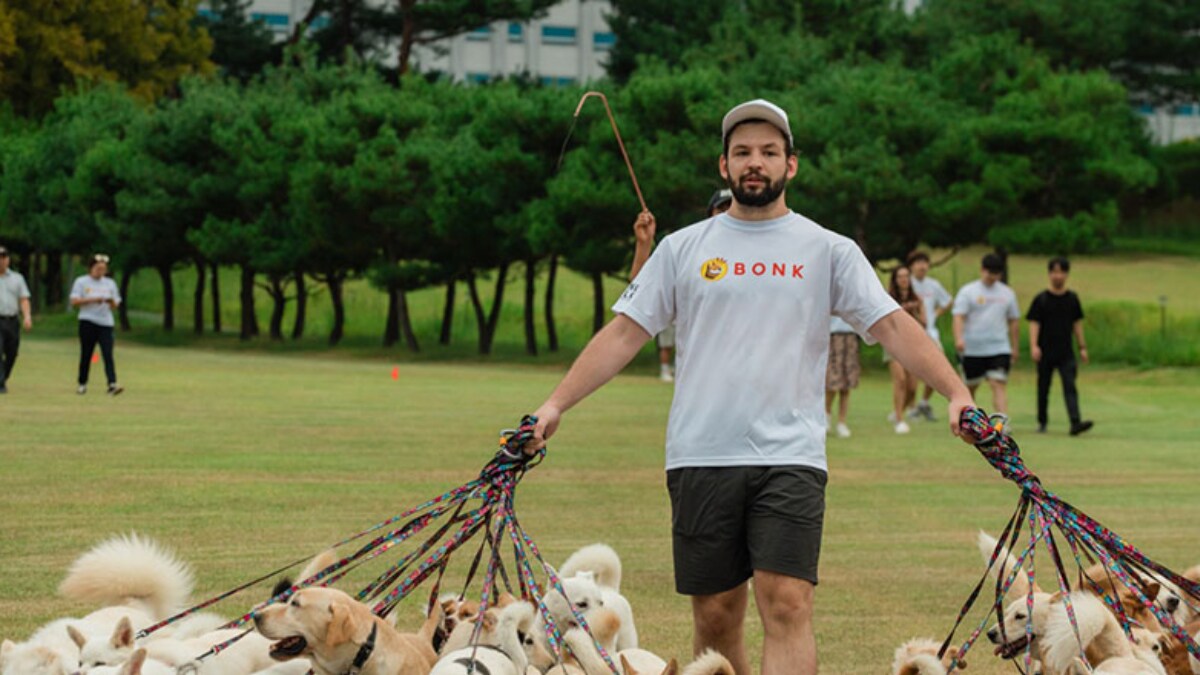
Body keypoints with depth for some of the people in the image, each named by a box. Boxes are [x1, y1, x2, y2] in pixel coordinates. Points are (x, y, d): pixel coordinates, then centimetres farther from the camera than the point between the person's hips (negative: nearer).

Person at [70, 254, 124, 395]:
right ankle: (82, 384, 15)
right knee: (86, 354, 2)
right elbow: (74, 301, -4)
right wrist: (92, 300, -14)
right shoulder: (82, 282, 5)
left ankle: (112, 384, -22)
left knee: (108, 354, -11)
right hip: (87, 321, -2)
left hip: (105, 322, 2)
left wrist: (112, 302, -10)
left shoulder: (110, 283, 14)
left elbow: (116, 305, 14)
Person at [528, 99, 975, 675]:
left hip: (790, 459, -2)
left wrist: (956, 393, -13)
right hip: (700, 456, 2)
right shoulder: (684, 249, 10)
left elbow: (893, 326, 1)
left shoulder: (829, 251, 7)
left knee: (787, 606, -15)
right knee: (716, 616, 6)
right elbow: (625, 333, 9)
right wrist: (556, 404, 0)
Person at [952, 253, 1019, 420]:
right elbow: (959, 317, -10)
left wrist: (1015, 348, 17)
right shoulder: (968, 291, 0)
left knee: (999, 385, -13)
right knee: (970, 387, 9)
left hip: (999, 348, 1)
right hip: (972, 350, -1)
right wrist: (959, 339, -27)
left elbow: (1012, 321, 18)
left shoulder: (1007, 293, 11)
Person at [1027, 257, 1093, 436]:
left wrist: (1082, 347, 12)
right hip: (1046, 352, -1)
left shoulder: (1072, 298, 7)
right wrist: (1034, 346, -18)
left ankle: (1075, 422, -23)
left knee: (1070, 386, -12)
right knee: (1043, 388, 8)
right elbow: (1034, 323, -5)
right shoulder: (1041, 299, -1)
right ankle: (1042, 422, 22)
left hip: (1066, 352, 1)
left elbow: (1077, 323, 14)